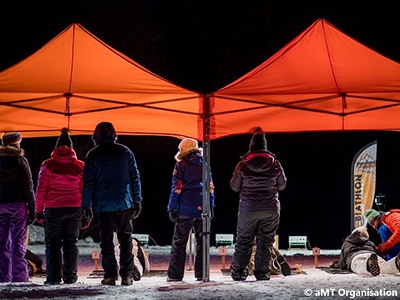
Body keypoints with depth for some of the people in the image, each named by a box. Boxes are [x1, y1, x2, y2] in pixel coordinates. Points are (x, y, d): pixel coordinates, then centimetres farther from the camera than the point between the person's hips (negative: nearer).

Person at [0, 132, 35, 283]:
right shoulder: (20, 160, -4)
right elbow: (28, 187, -6)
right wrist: (32, 209, -3)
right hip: (18, 204, -3)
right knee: (18, 242, -2)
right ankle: (19, 276, -5)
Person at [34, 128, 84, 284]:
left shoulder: (48, 165, -3)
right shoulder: (80, 166, 4)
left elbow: (41, 190, -2)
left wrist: (39, 211, 5)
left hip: (53, 209, -2)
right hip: (74, 209, 2)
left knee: (53, 244, 5)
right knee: (71, 243, 10)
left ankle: (53, 277, 1)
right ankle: (70, 276, 9)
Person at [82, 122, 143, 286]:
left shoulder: (92, 155, 0)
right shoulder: (125, 152, 5)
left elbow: (88, 182, -2)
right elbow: (135, 177, 5)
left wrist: (86, 205, 2)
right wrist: (137, 201, 9)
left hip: (103, 204, -1)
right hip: (125, 203, 1)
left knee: (106, 240, 4)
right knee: (126, 238, 6)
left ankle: (110, 275, 0)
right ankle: (127, 275, 1)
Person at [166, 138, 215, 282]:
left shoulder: (181, 164, -2)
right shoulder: (205, 164, 11)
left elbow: (177, 188, -5)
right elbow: (210, 187, 12)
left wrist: (172, 208, -2)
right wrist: (211, 206, 17)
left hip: (186, 210, -4)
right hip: (202, 209, 4)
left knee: (179, 243, 0)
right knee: (202, 242, 9)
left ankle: (175, 274, -2)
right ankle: (201, 274, 6)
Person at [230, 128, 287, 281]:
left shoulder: (243, 165, -7)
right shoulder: (275, 164, -4)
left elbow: (234, 186, 1)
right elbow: (282, 185, 7)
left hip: (248, 208, -1)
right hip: (271, 209, 1)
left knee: (243, 242, 8)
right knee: (265, 242, 7)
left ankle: (238, 272, 8)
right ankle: (262, 273, 5)